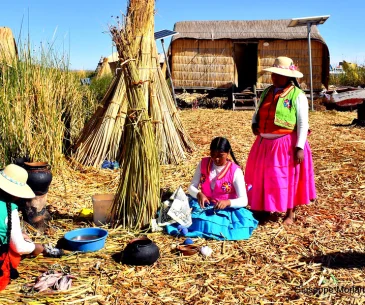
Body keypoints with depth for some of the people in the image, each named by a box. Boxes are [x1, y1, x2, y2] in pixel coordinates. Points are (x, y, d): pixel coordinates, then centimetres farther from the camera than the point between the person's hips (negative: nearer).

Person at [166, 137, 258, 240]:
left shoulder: (235, 171, -13)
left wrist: (227, 202, -37)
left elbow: (243, 200, -16)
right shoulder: (203, 163, -2)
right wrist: (199, 194, -23)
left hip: (225, 210, -2)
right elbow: (192, 187, 1)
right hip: (203, 206, 3)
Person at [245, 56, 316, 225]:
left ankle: (289, 214, 23)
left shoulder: (297, 95, -9)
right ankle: (263, 209, 32)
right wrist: (255, 123, -1)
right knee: (263, 178, 14)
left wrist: (300, 147, -17)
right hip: (264, 144, 6)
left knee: (288, 179, 7)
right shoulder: (267, 92, 10)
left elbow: (303, 123, -11)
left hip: (286, 145, -6)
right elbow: (258, 112, 21)